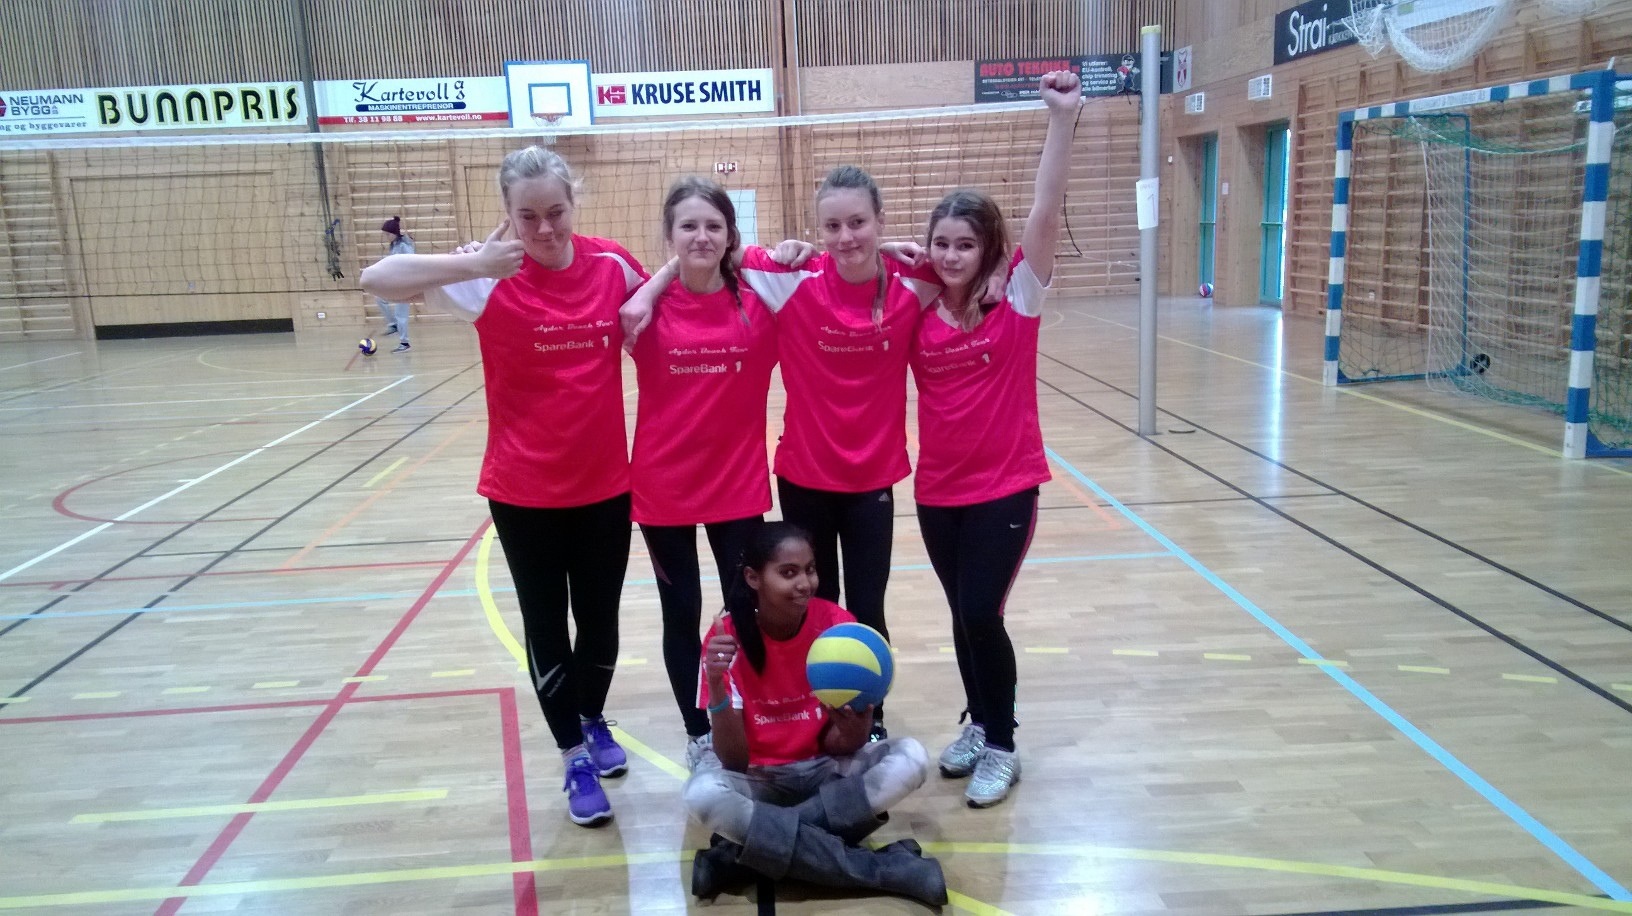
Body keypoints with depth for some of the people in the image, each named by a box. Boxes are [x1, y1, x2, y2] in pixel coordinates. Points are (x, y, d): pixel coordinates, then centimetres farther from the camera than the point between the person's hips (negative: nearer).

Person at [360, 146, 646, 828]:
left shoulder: (612, 264, -4)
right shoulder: (492, 277, -12)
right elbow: (375, 280, -22)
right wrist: (473, 263, -33)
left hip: (606, 484, 2)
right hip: (524, 491, -2)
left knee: (601, 620, 16)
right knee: (546, 627, 9)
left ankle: (593, 719, 44)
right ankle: (575, 756, 28)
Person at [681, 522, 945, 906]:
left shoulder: (838, 625, -14)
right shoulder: (728, 636, -16)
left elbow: (839, 747, -11)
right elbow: (733, 761, -18)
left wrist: (852, 731, -35)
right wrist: (716, 686, -34)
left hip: (825, 770, 2)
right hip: (761, 779, -1)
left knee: (910, 758, -25)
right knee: (702, 792, -34)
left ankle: (751, 851, -24)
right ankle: (887, 869, -28)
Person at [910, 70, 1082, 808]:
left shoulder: (1017, 299, -9)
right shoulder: (918, 312, 0)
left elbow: (1045, 214, -19)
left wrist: (1062, 120, -27)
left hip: (1005, 486, -3)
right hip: (937, 490, 4)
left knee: (982, 614, -5)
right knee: (963, 615, 15)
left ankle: (1002, 746, 16)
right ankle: (978, 724, 36)